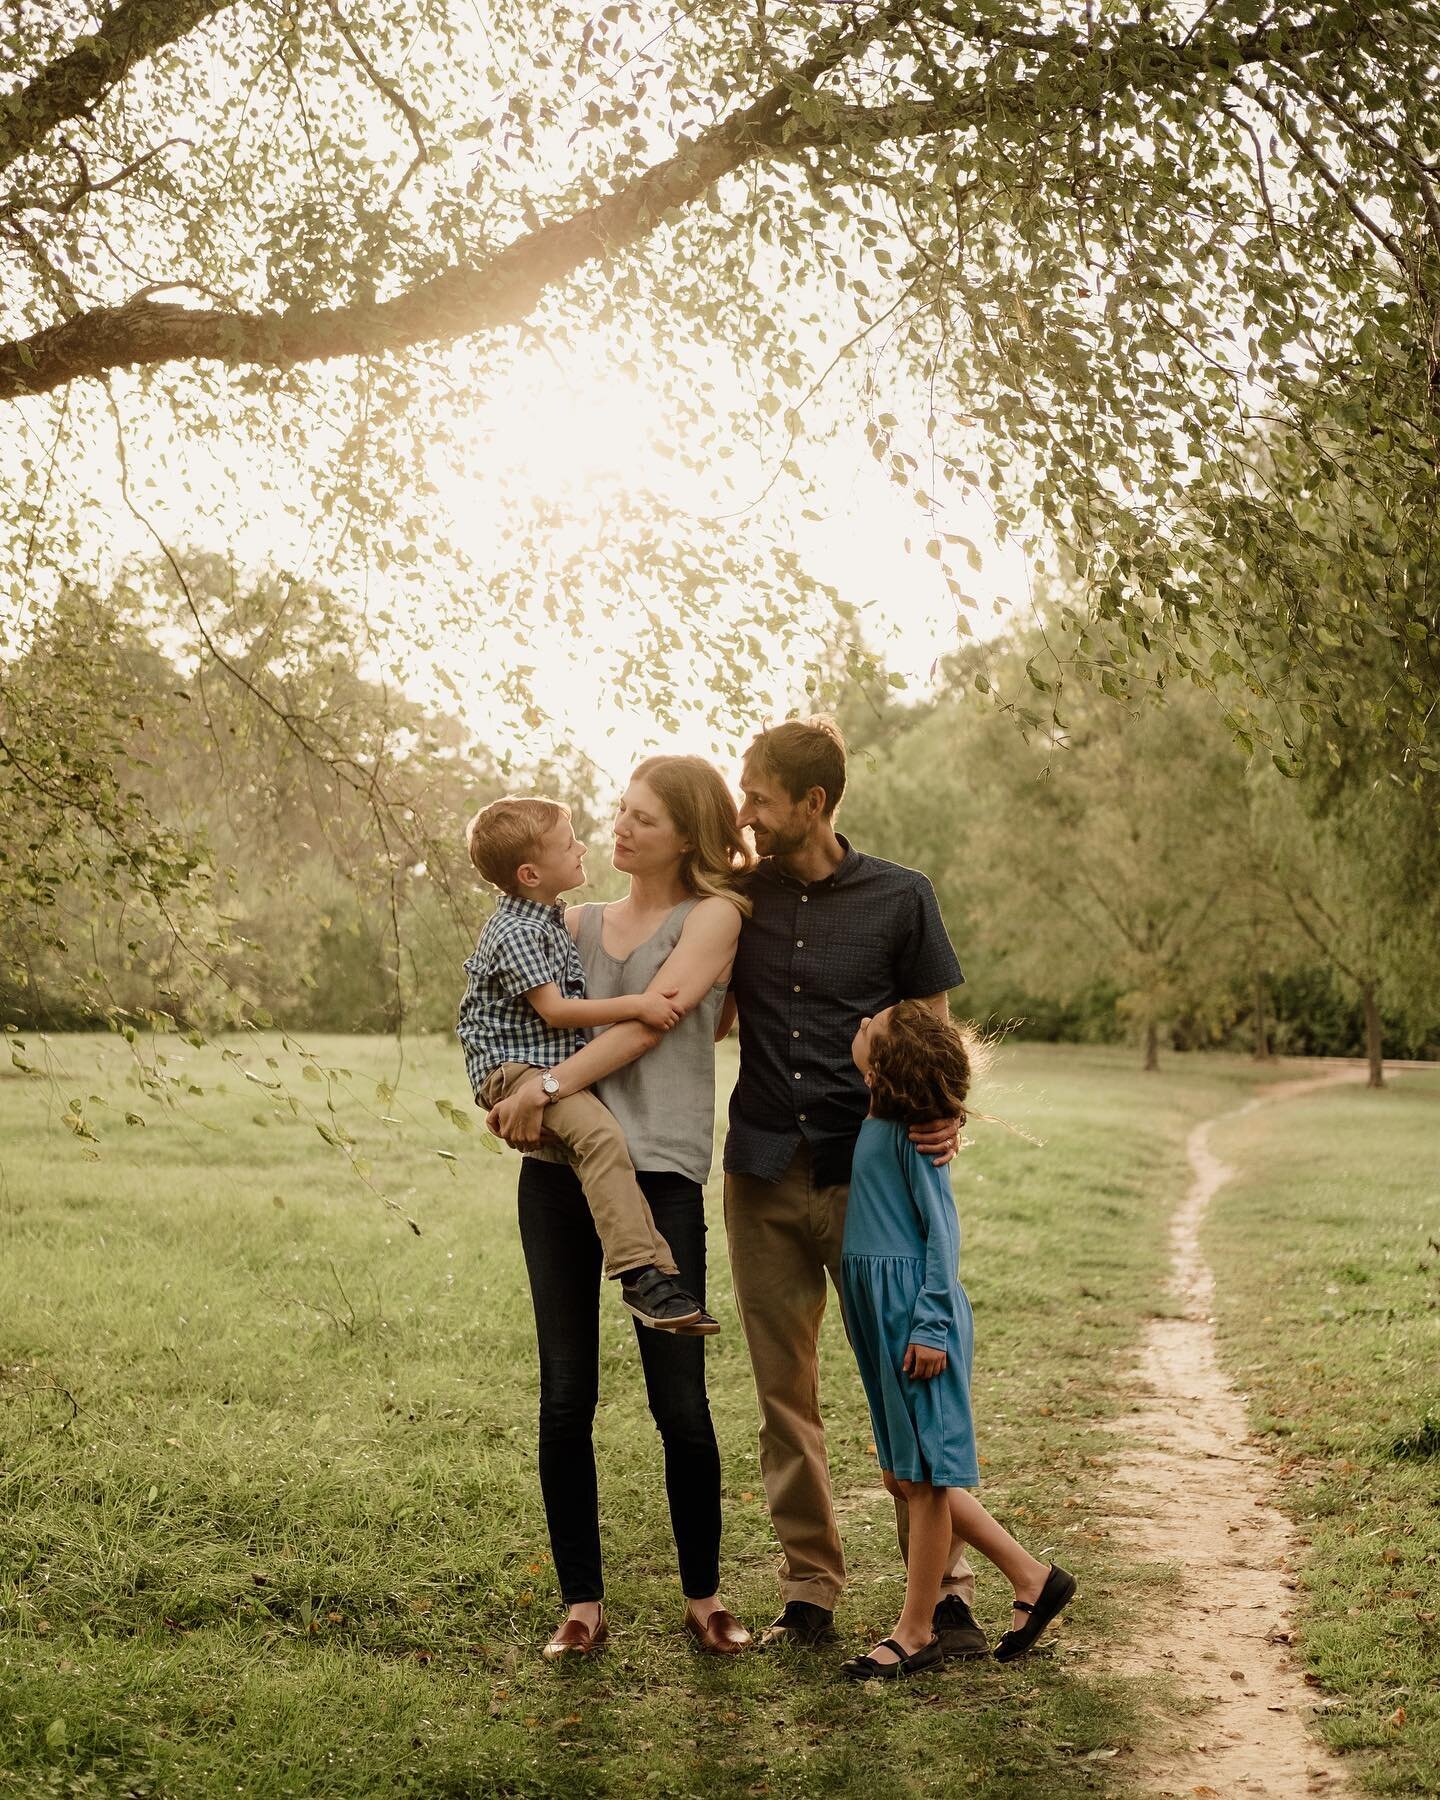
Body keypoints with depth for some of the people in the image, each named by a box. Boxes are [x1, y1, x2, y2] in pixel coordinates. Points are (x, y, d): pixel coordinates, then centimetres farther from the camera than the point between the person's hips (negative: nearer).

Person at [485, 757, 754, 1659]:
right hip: (557, 1168, 4)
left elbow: (650, 1020, -8)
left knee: (681, 1402, -2)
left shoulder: (713, 916, 4)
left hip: (659, 1171, -4)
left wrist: (551, 1084, -15)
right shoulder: (576, 923, 19)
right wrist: (508, 1095, 1)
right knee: (566, 1398, 4)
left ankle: (703, 1597, 15)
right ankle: (583, 1602, 14)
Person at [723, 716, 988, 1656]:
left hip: (869, 1175, -3)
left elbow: (935, 1036, 3)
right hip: (764, 1177, 3)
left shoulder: (899, 898, -2)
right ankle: (810, 1590, 17)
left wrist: (945, 1114, -18)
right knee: (785, 1392, 7)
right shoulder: (739, 898, 7)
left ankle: (946, 1589, 8)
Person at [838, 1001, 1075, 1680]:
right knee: (906, 1476, 14)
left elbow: (942, 1230, -16)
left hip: (916, 1316, -9)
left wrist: (930, 1326, -18)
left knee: (923, 1476, 2)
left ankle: (915, 1634, 12)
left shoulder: (910, 1131, -16)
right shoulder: (876, 1123, 9)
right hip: (880, 1315, 10)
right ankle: (1030, 1577, 24)